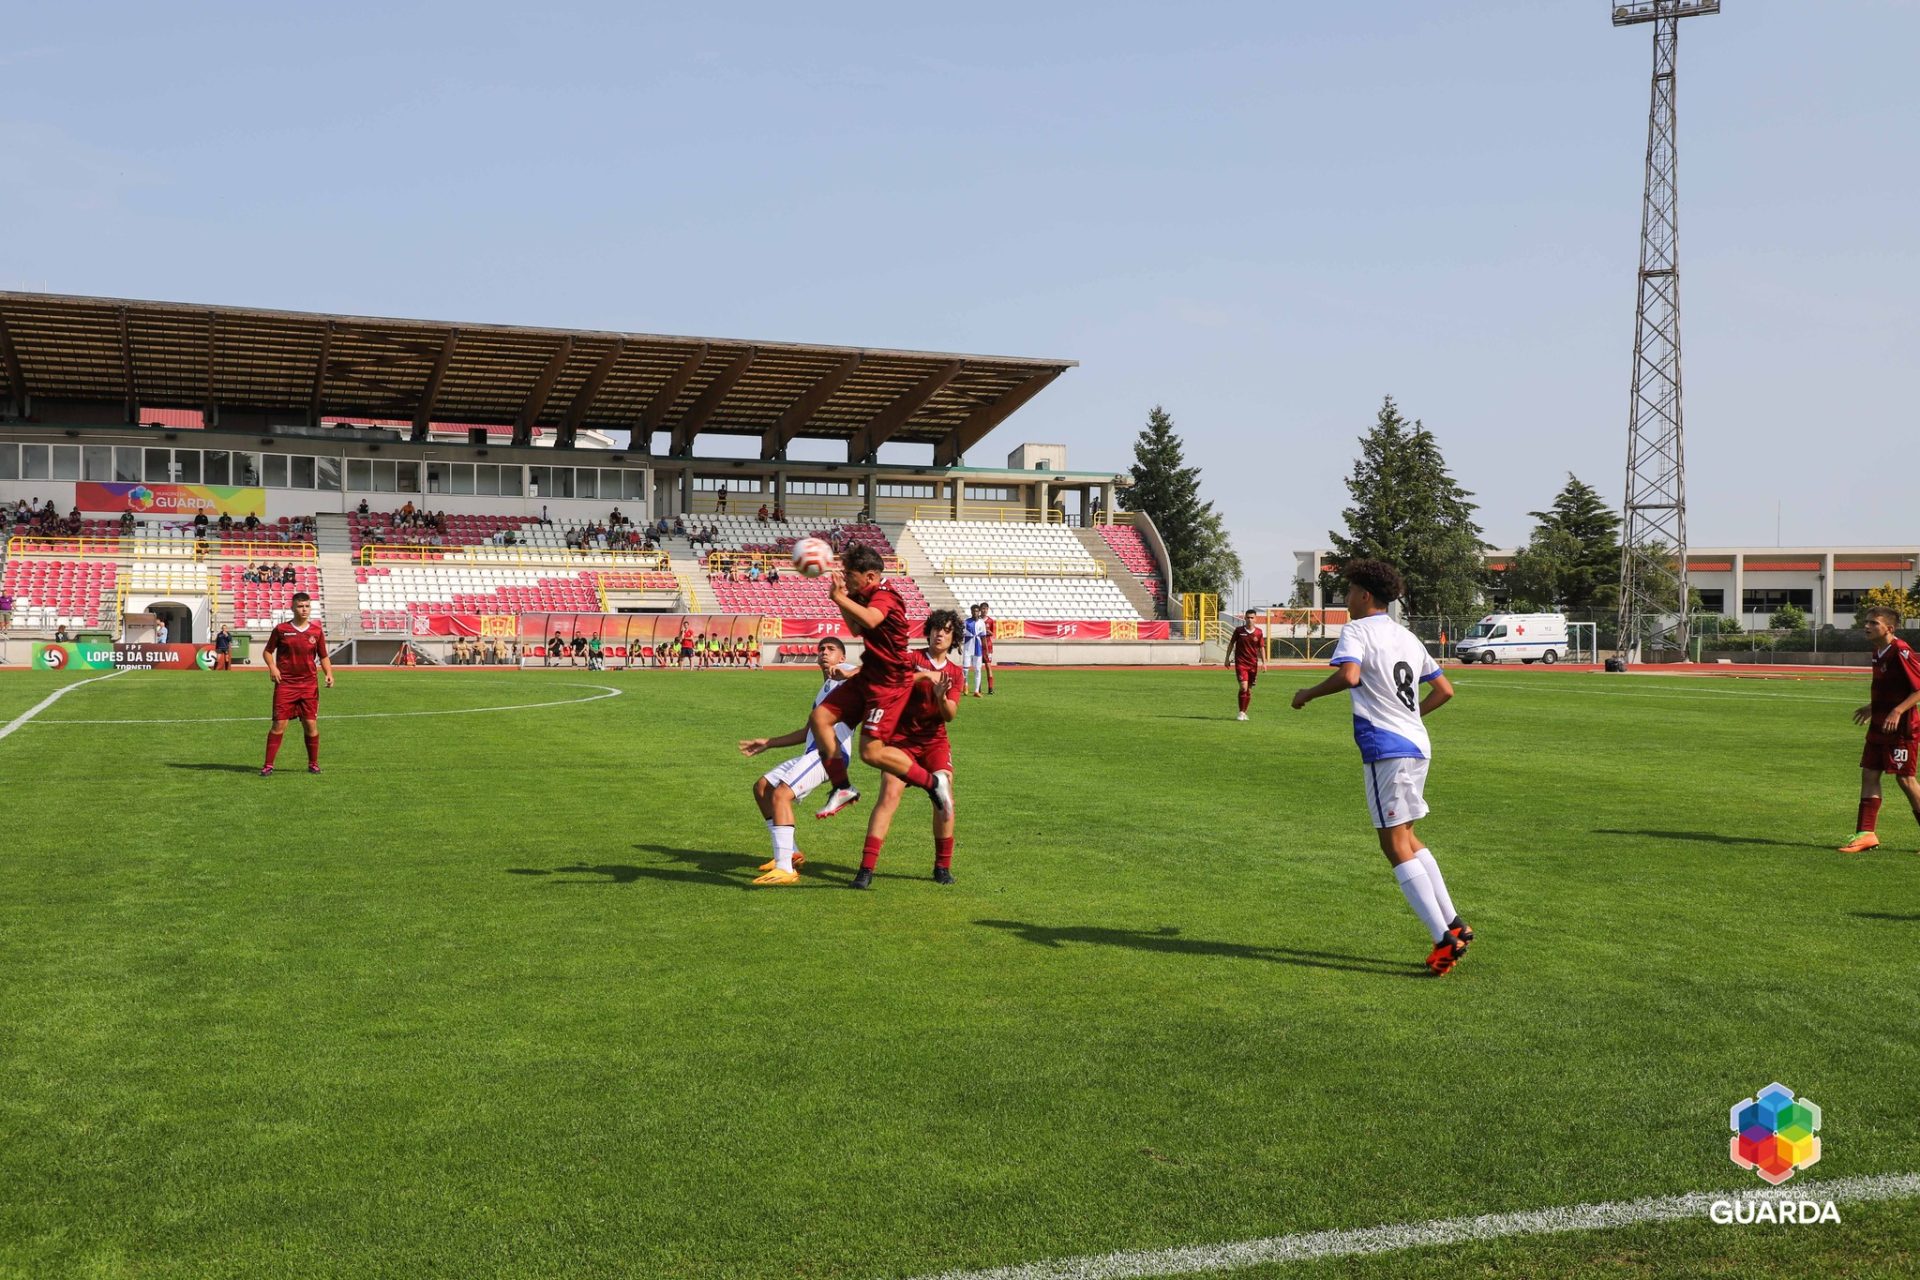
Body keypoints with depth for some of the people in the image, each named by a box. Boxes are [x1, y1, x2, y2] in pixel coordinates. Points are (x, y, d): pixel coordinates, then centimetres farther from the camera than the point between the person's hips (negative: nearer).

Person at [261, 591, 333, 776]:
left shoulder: (317, 631, 6)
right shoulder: (281, 629, 1)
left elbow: (323, 656, 12)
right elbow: (267, 651, 11)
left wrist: (328, 673, -4)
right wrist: (272, 667, -7)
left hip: (309, 684, 2)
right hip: (285, 684, -2)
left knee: (311, 724, 1)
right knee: (279, 724, -5)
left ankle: (313, 763, 16)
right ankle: (268, 765, 2)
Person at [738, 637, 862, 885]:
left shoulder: (844, 672, 3)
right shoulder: (823, 692, 30)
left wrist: (848, 673, -36)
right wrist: (767, 744, 33)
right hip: (813, 752, 10)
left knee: (780, 794, -23)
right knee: (762, 787, 12)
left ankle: (785, 869, -26)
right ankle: (790, 854, 15)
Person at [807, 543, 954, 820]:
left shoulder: (884, 595, -19)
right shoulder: (865, 595, 11)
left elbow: (870, 620, -42)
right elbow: (857, 629, 29)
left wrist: (840, 597, -31)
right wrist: (842, 598, 15)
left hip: (890, 682, -10)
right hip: (869, 676, 10)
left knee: (871, 752, -13)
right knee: (820, 716, 4)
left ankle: (934, 783, 1)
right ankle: (842, 788, 10)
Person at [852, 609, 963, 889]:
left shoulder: (956, 672, 9)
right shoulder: (912, 658, 0)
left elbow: (950, 714, -2)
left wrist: (941, 697, -21)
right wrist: (924, 676, -29)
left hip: (935, 741, 3)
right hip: (903, 738, -3)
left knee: (945, 797, -10)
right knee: (889, 795, -16)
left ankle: (943, 867, 7)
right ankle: (866, 868, -18)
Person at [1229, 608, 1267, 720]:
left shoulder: (1259, 632, 1)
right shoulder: (1239, 630, -2)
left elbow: (1261, 647, 5)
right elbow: (1231, 644, 8)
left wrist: (1264, 662, -4)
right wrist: (1227, 658, 7)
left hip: (1253, 663, 2)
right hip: (1240, 663, -2)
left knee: (1249, 690, 8)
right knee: (1243, 687, -16)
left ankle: (1244, 712, 22)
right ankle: (1241, 712, -5)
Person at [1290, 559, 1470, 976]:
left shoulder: (1356, 631, -7)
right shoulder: (1408, 637, 18)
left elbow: (1348, 675, -26)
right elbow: (1444, 689, 21)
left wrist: (1308, 694, -12)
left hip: (1386, 749, -8)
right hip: (1417, 744, 8)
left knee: (1396, 845, -3)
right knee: (1407, 838, 20)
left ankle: (1443, 939, -8)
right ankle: (1453, 923, 18)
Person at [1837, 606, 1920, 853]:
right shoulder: (1878, 652, 9)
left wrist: (1898, 711, -25)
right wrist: (1872, 708, 20)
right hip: (1879, 726, 9)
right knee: (1869, 774, 5)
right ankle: (1866, 834, 7)